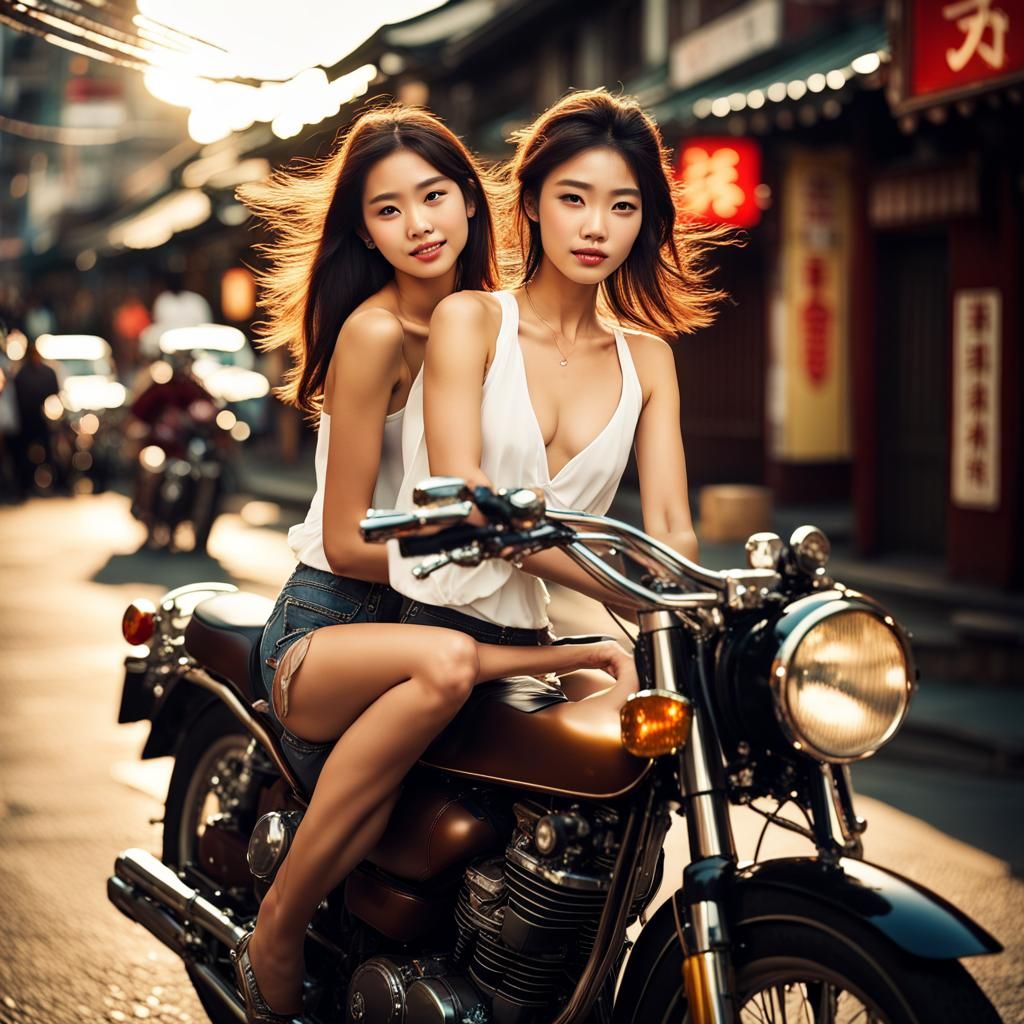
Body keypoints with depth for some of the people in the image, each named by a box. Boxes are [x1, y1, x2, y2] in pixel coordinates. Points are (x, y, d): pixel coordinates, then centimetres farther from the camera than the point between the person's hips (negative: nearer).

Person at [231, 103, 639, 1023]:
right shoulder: (373, 331, -13)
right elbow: (346, 542, -13)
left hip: (437, 615, 6)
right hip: (327, 626, -6)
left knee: (615, 692, -20)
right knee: (444, 663, -40)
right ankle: (275, 938, -25)